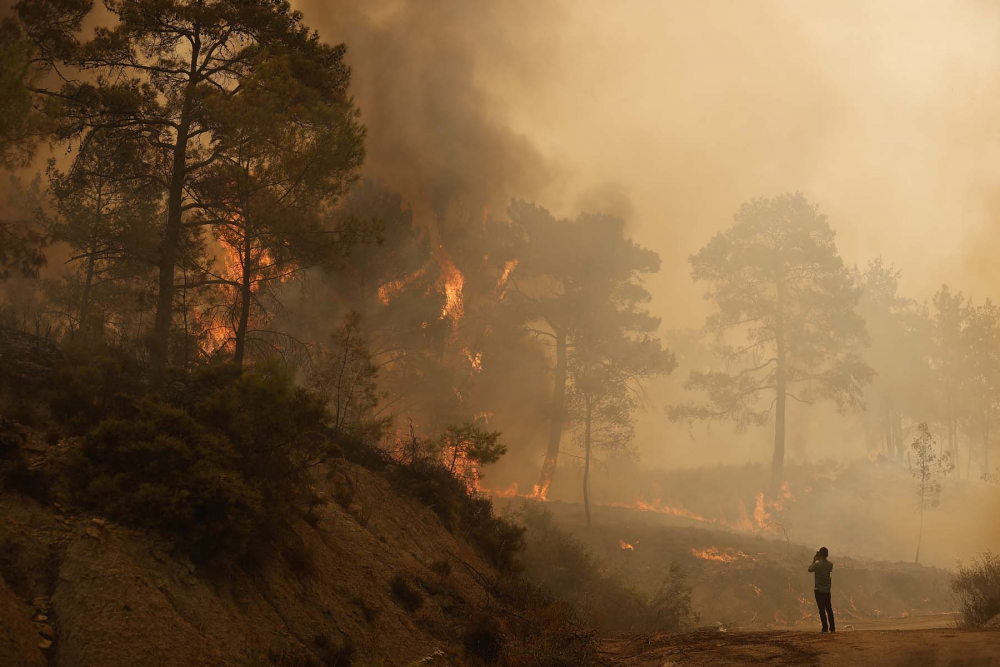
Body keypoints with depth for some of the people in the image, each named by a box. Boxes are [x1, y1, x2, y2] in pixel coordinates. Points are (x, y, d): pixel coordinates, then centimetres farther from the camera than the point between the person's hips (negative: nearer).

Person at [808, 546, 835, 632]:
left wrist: (814, 561, 14)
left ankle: (825, 628, -4)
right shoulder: (830, 564, -1)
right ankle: (832, 628, 12)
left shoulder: (817, 564, -15)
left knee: (822, 609, -1)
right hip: (827, 590, 4)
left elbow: (810, 569, 2)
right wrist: (820, 560, 18)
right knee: (829, 609, 12)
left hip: (819, 590, -4)